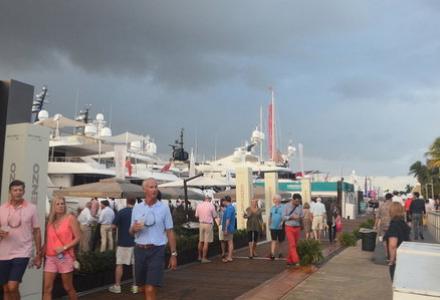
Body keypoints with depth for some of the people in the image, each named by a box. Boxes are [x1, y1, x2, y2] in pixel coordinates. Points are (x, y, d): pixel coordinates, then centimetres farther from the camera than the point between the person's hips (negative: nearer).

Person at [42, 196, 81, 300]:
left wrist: (64, 247, -17)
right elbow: (48, 241, 13)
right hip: (50, 258, 4)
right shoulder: (50, 221, 10)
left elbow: (78, 237, -7)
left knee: (68, 287, 6)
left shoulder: (70, 218, -3)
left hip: (65, 257, -4)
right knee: (47, 288, -1)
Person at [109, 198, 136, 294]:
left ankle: (117, 286, 10)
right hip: (136, 242, 3)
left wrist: (120, 225, 10)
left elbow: (114, 226, -10)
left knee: (119, 264, 6)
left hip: (123, 242, -3)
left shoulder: (121, 212, -9)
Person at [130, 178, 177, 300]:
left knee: (150, 290, -9)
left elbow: (170, 232, 1)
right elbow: (131, 231, 13)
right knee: (144, 287, 16)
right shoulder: (137, 208, 5)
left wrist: (173, 254, -1)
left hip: (156, 250, -3)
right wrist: (134, 228, -12)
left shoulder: (164, 208, -2)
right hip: (139, 250, 4)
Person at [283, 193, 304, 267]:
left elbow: (302, 216, 10)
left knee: (295, 245, 8)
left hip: (297, 228, 4)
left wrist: (300, 218, -13)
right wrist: (291, 217, -18)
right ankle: (296, 261, -13)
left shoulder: (300, 207, 5)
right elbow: (283, 217, -3)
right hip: (289, 228, -4)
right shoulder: (286, 206, -3)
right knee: (292, 245, -11)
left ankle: (289, 261, 19)